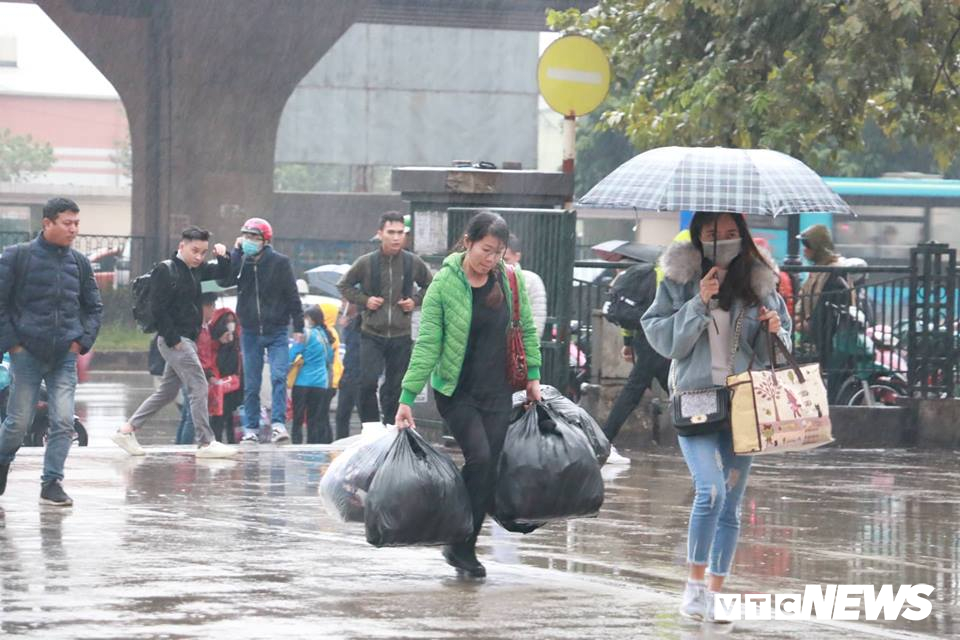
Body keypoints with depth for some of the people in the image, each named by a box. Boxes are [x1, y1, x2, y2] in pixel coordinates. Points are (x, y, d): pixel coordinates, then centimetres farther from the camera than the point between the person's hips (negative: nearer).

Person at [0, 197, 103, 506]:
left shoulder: (79, 262, 8)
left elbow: (94, 307, 19)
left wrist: (83, 340, 6)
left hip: (65, 356, 3)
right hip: (27, 354, -3)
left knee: (64, 422, -6)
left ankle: (52, 482, 0)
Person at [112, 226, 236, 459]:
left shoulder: (195, 270, 14)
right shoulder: (166, 271, -11)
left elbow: (222, 273, 27)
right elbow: (158, 309, -16)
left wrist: (223, 257, 5)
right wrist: (173, 339, -18)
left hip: (186, 341, 10)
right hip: (175, 340, -10)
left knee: (167, 392, 14)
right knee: (199, 387, -10)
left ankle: (127, 430, 18)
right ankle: (206, 443, -9)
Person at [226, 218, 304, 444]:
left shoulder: (279, 262, -5)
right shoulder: (241, 262, 2)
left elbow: (292, 295, -2)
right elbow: (224, 280, -16)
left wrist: (298, 327, -4)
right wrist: (236, 252, -16)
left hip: (276, 331, -3)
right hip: (250, 332, 3)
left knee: (279, 377, -16)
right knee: (251, 384, 5)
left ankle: (278, 424, -17)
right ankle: (251, 429, 12)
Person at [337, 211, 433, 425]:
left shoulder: (414, 263, 2)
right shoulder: (366, 263, -2)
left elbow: (430, 286, 20)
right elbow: (344, 285, 12)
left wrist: (416, 300, 2)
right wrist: (364, 300, -3)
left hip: (401, 336, 2)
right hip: (372, 335, -2)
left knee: (395, 388, 6)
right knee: (368, 383, -16)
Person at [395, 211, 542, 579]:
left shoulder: (511, 279, -1)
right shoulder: (444, 284, -11)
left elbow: (526, 330, 13)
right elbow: (427, 344, -11)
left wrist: (532, 376, 12)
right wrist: (407, 398, -13)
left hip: (497, 392, 4)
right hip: (455, 391, -4)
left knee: (488, 471, 0)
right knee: (479, 456, -19)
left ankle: (464, 549, 10)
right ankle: (458, 544, -7)